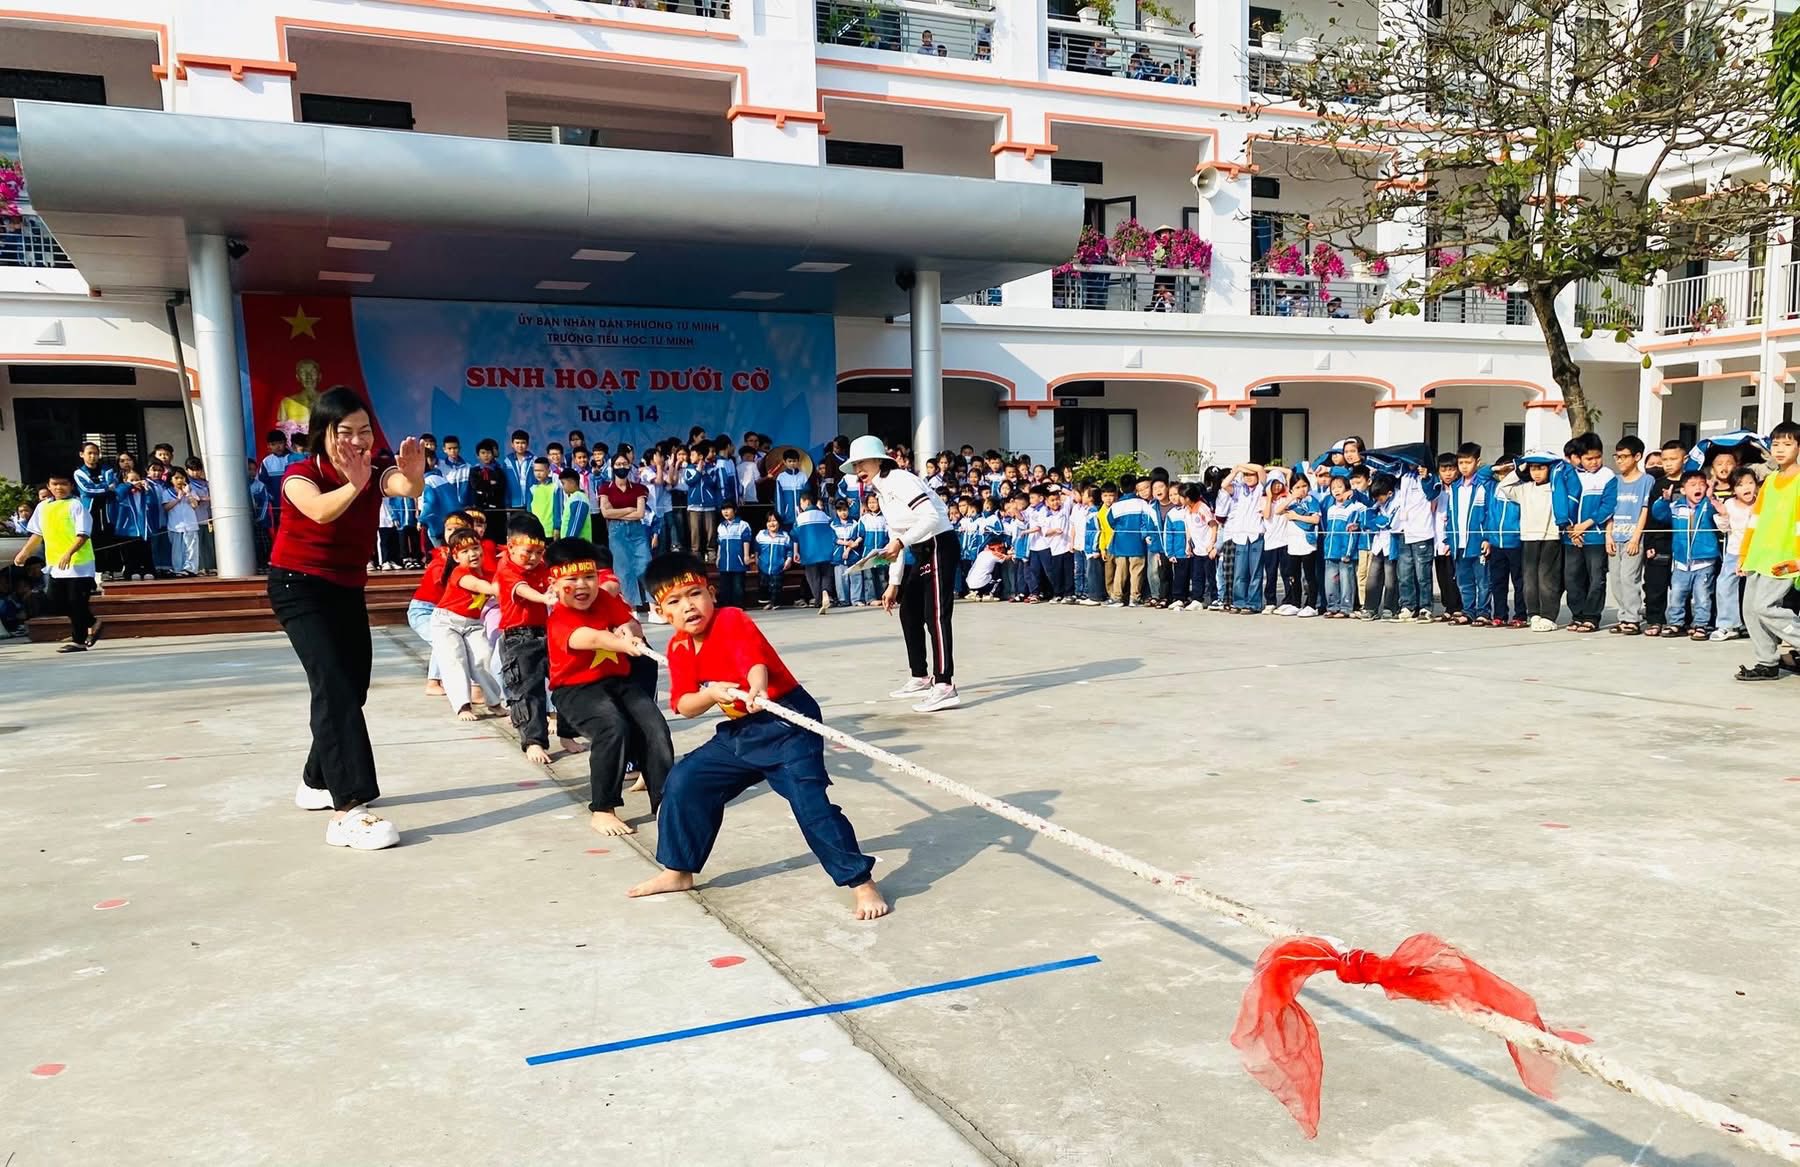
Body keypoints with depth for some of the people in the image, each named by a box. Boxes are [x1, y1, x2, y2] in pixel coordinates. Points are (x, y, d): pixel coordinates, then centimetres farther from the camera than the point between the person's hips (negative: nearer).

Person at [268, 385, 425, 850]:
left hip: (349, 591, 6)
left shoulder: (376, 474, -6)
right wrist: (352, 485, -60)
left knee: (353, 688, 12)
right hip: (300, 587, -6)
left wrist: (415, 475, -55)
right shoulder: (300, 475, -17)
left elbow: (407, 489, -31)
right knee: (334, 686, -21)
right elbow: (320, 511, -41)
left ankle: (317, 782, 35)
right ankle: (348, 811, -29)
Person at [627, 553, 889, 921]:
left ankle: (861, 882, -10)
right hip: (739, 731, 8)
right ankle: (678, 871, 25)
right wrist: (712, 694, -26)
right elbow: (683, 706, -5)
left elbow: (755, 662, -37)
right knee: (685, 782, 8)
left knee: (809, 800, -19)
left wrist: (757, 689, -59)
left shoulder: (733, 621, -17)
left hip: (786, 721, -8)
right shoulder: (679, 647, 3)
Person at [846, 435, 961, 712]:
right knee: (909, 612, 15)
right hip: (922, 552, 10)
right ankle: (921, 678, 27)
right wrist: (893, 584, 16)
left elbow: (931, 516, -25)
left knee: (935, 615, -15)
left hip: (940, 545, -10)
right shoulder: (882, 493, 17)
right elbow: (895, 541, 19)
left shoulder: (898, 480, -12)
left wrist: (901, 541, -28)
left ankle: (945, 687, -19)